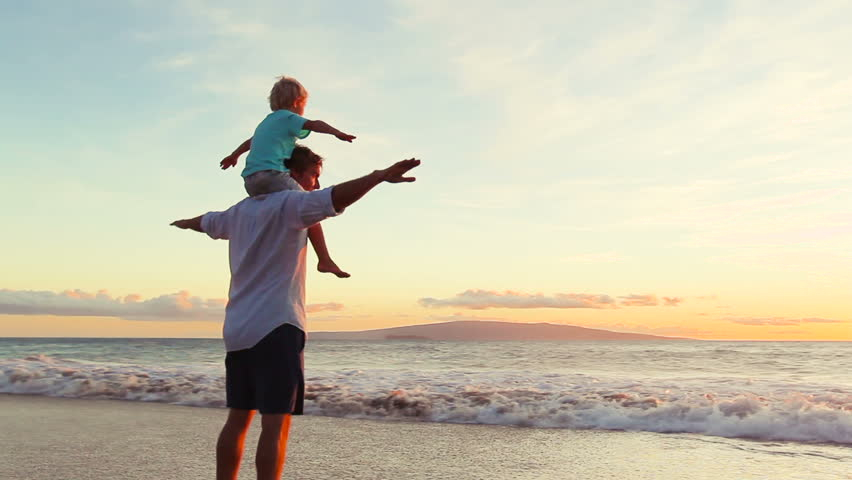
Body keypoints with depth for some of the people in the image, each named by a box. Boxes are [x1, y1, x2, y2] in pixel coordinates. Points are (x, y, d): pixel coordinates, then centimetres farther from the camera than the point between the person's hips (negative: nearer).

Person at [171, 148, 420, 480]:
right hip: (276, 326, -8)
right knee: (276, 423, -8)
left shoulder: (240, 211, 19)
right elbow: (335, 198, -26)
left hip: (237, 329, 8)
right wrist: (381, 176, -36)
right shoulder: (290, 204, -6)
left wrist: (184, 224, 61)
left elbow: (205, 222, 39)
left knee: (237, 420, 13)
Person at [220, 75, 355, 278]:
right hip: (272, 173, -9)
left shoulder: (266, 122, 30)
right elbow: (313, 124, -15)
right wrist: (338, 133, -28)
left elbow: (250, 142, 48)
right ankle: (324, 260, -23)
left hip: (250, 179, 9)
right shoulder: (288, 117, 4)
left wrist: (233, 155, 63)